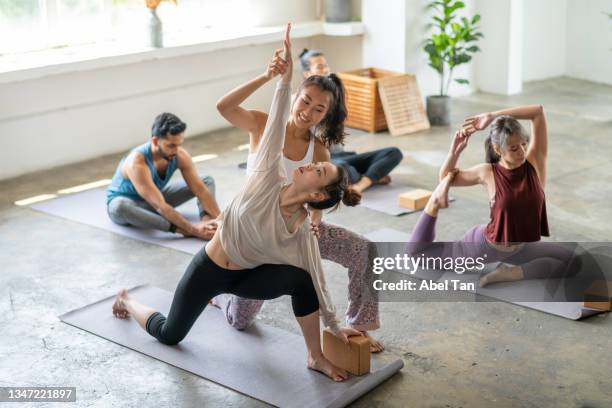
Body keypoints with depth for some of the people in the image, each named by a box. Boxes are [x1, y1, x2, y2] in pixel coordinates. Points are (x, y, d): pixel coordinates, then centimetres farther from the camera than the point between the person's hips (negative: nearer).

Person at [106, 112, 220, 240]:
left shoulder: (180, 156, -21)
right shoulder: (137, 163, -38)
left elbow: (201, 189, -19)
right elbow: (160, 207, -42)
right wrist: (192, 230, -46)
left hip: (156, 196, 6)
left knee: (207, 180, -4)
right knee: (119, 206, -44)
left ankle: (206, 221, -33)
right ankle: (182, 230, -45)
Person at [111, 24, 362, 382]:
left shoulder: (303, 231, -17)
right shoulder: (269, 178, -23)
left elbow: (317, 280, -9)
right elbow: (277, 129, -31)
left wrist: (335, 326, -6)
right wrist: (284, 79, -41)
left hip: (243, 276, 2)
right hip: (208, 269, -1)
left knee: (300, 279, -26)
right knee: (169, 334, 14)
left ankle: (316, 357, -6)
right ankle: (128, 300, 49)